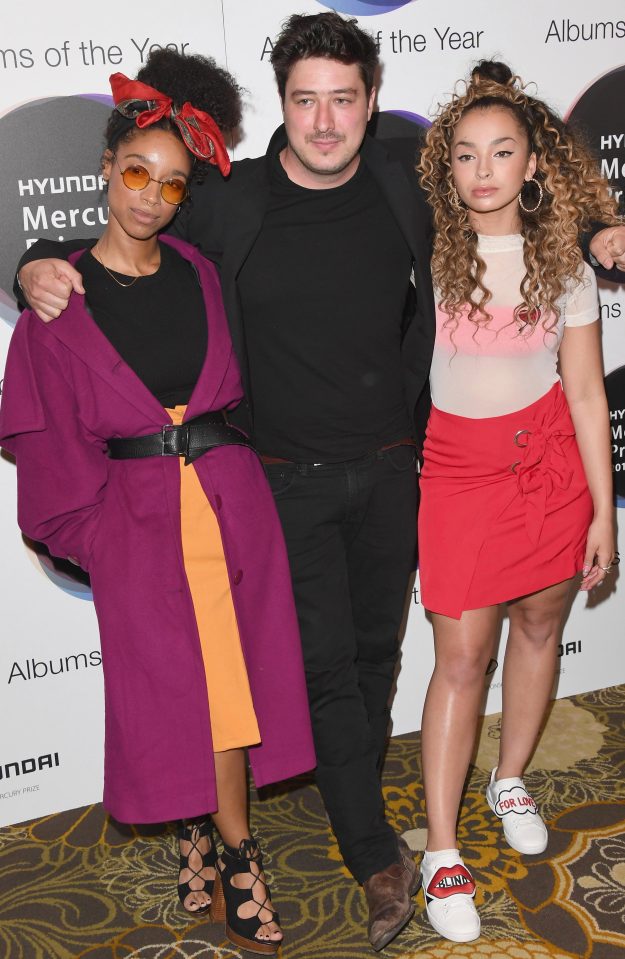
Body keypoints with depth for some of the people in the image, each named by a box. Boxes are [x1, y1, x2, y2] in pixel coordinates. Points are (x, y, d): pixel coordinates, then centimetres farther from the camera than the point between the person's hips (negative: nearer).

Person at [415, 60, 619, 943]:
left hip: (551, 455, 3)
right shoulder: (423, 253, -7)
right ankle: (441, 854, 6)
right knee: (461, 654, -4)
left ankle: (511, 779, 38)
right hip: (459, 463, -2)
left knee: (539, 623, 13)